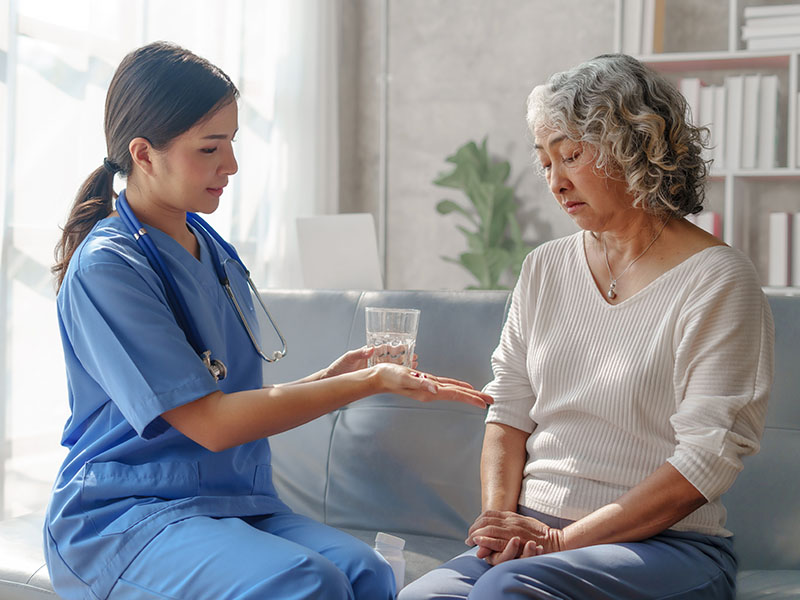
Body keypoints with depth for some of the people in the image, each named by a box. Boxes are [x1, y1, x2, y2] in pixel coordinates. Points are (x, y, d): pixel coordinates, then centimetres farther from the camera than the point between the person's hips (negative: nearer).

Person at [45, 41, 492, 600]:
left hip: (234, 501, 7)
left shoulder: (218, 255, 13)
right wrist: (368, 382, -14)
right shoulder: (105, 267, -12)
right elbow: (211, 423, -17)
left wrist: (330, 377, 2)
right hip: (123, 513, -6)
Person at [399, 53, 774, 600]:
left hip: (667, 546, -4)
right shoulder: (545, 268, 13)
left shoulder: (717, 279, -6)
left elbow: (709, 458, -12)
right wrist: (500, 520, -7)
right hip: (534, 535, 4)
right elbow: (510, 412, 11)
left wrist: (562, 539, -15)